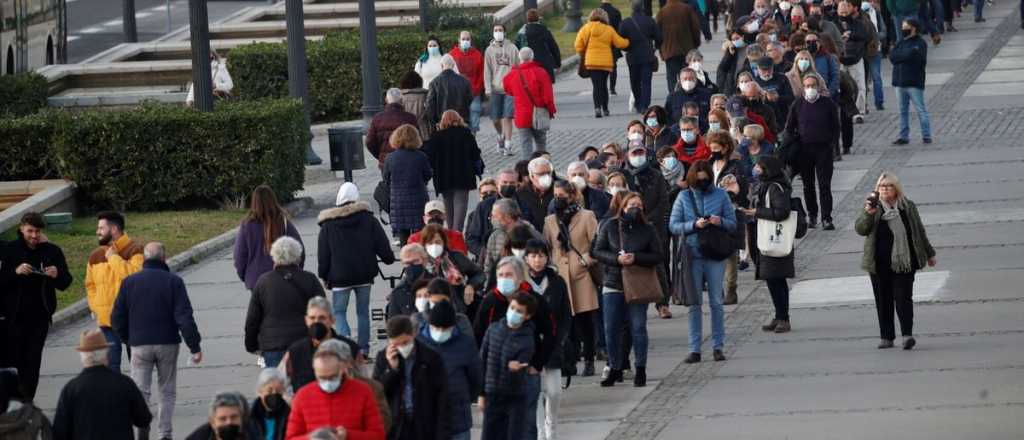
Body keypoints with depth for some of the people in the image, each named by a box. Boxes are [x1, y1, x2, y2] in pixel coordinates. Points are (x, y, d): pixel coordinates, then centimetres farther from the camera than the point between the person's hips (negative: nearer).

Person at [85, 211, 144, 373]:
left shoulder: (135, 250, -9)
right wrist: (95, 307, 6)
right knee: (111, 364, 4)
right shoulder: (96, 256, 9)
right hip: (106, 319, 4)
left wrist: (113, 258, -17)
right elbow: (91, 285, 20)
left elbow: (135, 274, -26)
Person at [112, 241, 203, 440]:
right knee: (167, 392, 10)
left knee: (141, 392, 2)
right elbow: (184, 317, -10)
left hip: (140, 344, 1)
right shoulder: (173, 282, -5)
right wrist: (195, 347, -6)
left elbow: (117, 318, 4)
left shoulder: (129, 282, 1)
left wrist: (127, 339, 20)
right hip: (168, 344, -1)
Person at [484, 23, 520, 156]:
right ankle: (502, 137, 33)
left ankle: (508, 145, -8)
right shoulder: (489, 50, 7)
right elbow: (487, 70, 5)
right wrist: (488, 88, -4)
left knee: (507, 117, -10)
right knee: (496, 119, 6)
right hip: (496, 88, 2)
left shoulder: (512, 48, 5)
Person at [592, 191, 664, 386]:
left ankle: (641, 370, 8)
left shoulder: (647, 229, 1)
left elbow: (658, 257, -1)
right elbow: (597, 251, 1)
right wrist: (617, 259, -15)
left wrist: (635, 258, -16)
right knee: (611, 329, 2)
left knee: (638, 327, -2)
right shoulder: (610, 226, 2)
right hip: (613, 284, 1)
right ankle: (615, 369, 15)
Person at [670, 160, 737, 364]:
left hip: (715, 256, 0)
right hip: (692, 255, 0)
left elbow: (733, 224, 5)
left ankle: (718, 346, 11)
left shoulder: (720, 195, 3)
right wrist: (694, 225, -14)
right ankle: (694, 349, 5)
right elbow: (673, 226, 0)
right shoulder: (684, 197, 3)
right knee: (694, 303, 2)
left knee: (717, 302, 4)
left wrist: (720, 221, -15)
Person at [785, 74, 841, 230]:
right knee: (808, 185, 9)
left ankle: (826, 218, -5)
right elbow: (789, 128, 10)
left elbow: (835, 127, 7)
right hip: (804, 150, 2)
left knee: (825, 185, -5)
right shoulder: (797, 105, 3)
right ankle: (811, 215, 21)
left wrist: (832, 144, -1)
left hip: (824, 149, -2)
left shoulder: (828, 104, 0)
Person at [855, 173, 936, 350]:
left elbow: (919, 232, 16)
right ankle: (886, 337, 11)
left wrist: (929, 254, 20)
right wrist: (868, 214, -22)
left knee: (903, 298, -10)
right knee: (883, 301, 5)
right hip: (880, 265, 1)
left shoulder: (908, 207, 7)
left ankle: (907, 334, -13)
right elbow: (860, 229, -5)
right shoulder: (873, 207, 5)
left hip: (904, 262, -1)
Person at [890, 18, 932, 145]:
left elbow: (912, 56, -20)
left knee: (921, 110, -5)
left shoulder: (920, 44, -6)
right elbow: (892, 56, 1)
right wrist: (905, 56, -12)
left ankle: (926, 136, -4)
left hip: (914, 83, -7)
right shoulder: (901, 43, 14)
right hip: (900, 82, 7)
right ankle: (904, 136, 18)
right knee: (903, 111, 11)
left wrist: (899, 56, -8)